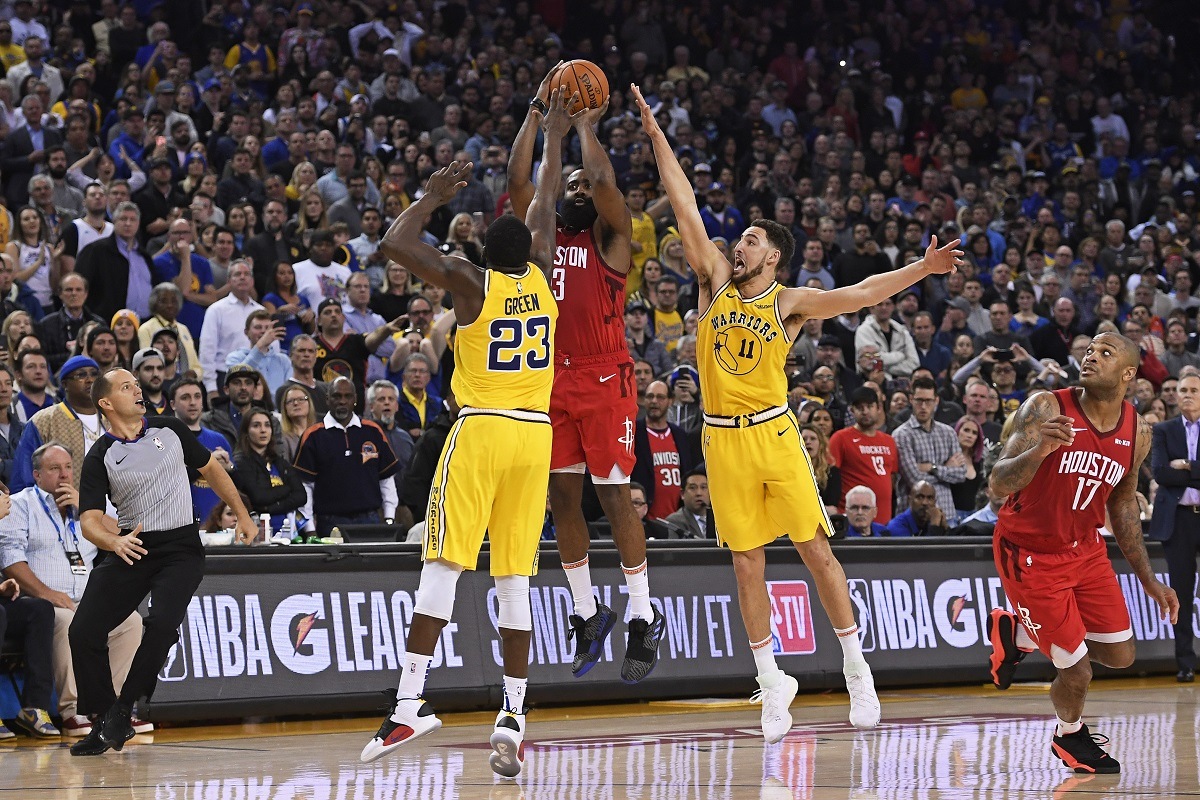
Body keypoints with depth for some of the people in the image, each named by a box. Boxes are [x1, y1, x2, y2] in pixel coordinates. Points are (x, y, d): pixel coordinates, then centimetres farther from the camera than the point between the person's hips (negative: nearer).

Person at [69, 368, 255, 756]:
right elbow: (90, 520, -10)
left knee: (162, 623, -27)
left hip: (180, 548, -1)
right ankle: (104, 721, 3)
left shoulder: (170, 430, 5)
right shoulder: (100, 457, -2)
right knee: (83, 631, -12)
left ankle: (123, 709, -12)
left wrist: (243, 516, 21)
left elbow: (211, 468, 21)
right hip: (131, 547, 1)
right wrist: (114, 541, -31)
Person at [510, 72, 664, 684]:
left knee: (613, 496, -5)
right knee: (562, 497, 7)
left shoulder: (610, 239, 1)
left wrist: (585, 126, -3)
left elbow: (605, 181, -15)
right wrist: (538, 116, 3)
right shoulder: (544, 237, 14)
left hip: (604, 378, -5)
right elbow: (519, 181, 3)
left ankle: (644, 618, 1)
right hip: (552, 378, 5)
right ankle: (587, 612, 18)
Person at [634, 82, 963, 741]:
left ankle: (856, 669, 8)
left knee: (815, 549, -1)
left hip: (773, 432, -3)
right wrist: (656, 138, 3)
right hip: (722, 439, 3)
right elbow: (685, 207, 6)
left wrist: (921, 269, -22)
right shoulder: (716, 282, 8)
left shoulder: (789, 303, 0)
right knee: (747, 566, 5)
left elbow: (858, 295, -10)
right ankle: (771, 684, 14)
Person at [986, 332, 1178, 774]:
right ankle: (1070, 735, 29)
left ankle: (1018, 633, 26)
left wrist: (1148, 579, 10)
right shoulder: (1046, 409, -20)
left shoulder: (1137, 432, -3)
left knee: (1120, 654, 5)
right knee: (1077, 671, -5)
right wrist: (1040, 450, -46)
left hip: (1086, 550, 6)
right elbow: (997, 485, -26)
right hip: (1031, 552, -6)